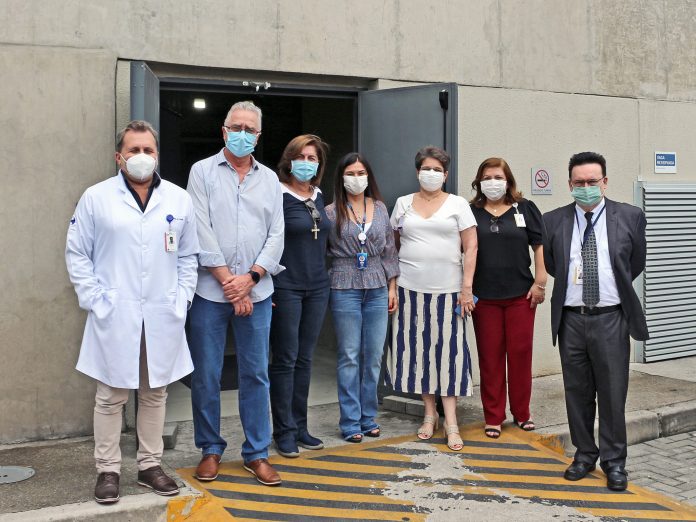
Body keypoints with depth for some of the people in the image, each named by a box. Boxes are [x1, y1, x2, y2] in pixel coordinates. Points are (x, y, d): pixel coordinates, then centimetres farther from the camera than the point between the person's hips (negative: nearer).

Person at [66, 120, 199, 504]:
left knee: (155, 394, 11)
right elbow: (77, 254, 1)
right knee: (111, 397, 4)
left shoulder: (179, 199, 7)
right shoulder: (96, 198, 0)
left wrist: (182, 299, 2)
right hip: (114, 315, -2)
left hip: (163, 317, 3)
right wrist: (95, 300, -6)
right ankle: (108, 470, 16)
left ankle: (150, 465, 23)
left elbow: (188, 256, 11)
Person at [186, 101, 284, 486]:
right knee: (206, 375, 4)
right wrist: (228, 281, -11)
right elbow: (202, 231, -6)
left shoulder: (269, 179, 11)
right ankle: (210, 450, 19)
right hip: (210, 291, -2)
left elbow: (276, 235, 5)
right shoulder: (203, 171, 2)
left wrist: (251, 278, -8)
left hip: (256, 291, 2)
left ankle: (256, 453, 16)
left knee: (256, 374, 6)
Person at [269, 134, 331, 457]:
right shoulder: (278, 196, -9)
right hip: (286, 288, -6)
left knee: (304, 359, 11)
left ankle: (299, 427, 20)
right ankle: (284, 432, 9)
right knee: (285, 360, 0)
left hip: (317, 287, 6)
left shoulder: (318, 197, 11)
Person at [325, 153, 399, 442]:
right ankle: (350, 422, 8)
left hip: (377, 289, 3)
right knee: (349, 356, 0)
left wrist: (392, 287, 9)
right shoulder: (331, 212, -1)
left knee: (374, 355, 6)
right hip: (345, 289, -3)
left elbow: (389, 250, 13)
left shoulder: (380, 208, 10)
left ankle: (369, 418, 17)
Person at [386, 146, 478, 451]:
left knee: (448, 350, -3)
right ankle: (430, 414, 18)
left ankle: (450, 421, 2)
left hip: (447, 289, -2)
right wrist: (391, 284, 7)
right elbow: (394, 246, 14)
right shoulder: (403, 204, 10)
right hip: (411, 289, 2)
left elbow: (470, 247, 0)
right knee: (419, 348, 5)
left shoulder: (457, 204, 4)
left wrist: (467, 287, -7)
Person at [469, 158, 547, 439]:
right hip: (484, 296, 0)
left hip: (520, 294, 0)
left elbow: (540, 246, 4)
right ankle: (493, 417, 12)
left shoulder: (525, 208, 5)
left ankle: (522, 413, 19)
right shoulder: (471, 212, 6)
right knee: (490, 355, 3)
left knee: (520, 352, 4)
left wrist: (540, 282, -3)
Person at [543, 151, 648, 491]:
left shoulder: (630, 217, -1)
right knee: (577, 392, 10)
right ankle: (584, 454, 24)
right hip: (571, 319, 2)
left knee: (613, 393, 2)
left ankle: (614, 461, 15)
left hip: (610, 319, -2)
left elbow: (636, 264, 11)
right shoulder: (553, 221, 2)